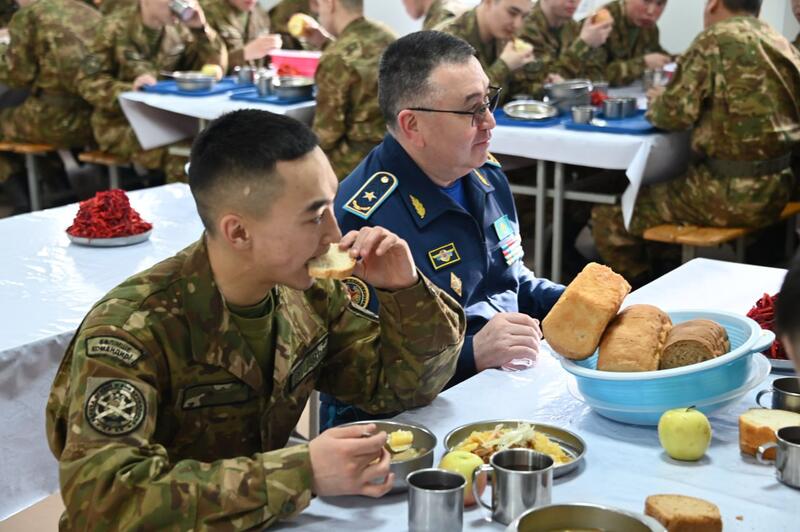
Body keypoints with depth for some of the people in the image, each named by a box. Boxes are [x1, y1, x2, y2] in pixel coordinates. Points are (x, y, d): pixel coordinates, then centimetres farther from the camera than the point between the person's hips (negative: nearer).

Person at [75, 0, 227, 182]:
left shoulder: (180, 29, 4)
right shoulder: (116, 27, -9)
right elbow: (87, 81, -9)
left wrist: (202, 29, -14)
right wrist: (130, 91, -26)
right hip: (122, 123, -5)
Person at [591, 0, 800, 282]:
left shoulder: (716, 39, -11)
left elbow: (675, 113, -15)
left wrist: (657, 103, 8)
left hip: (732, 193, -8)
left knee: (608, 214, 2)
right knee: (660, 190, 30)